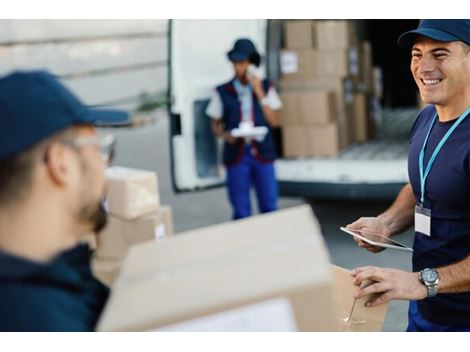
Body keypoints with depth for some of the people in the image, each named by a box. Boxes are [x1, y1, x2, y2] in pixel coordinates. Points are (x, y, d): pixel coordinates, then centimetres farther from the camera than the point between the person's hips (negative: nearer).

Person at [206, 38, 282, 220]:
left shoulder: (266, 87, 6)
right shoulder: (222, 92, 2)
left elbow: (274, 121, -2)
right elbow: (215, 125, 8)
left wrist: (260, 93, -9)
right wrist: (225, 135, -14)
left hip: (263, 154, 1)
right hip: (236, 156, -1)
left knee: (269, 208, 4)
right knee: (241, 212, 3)